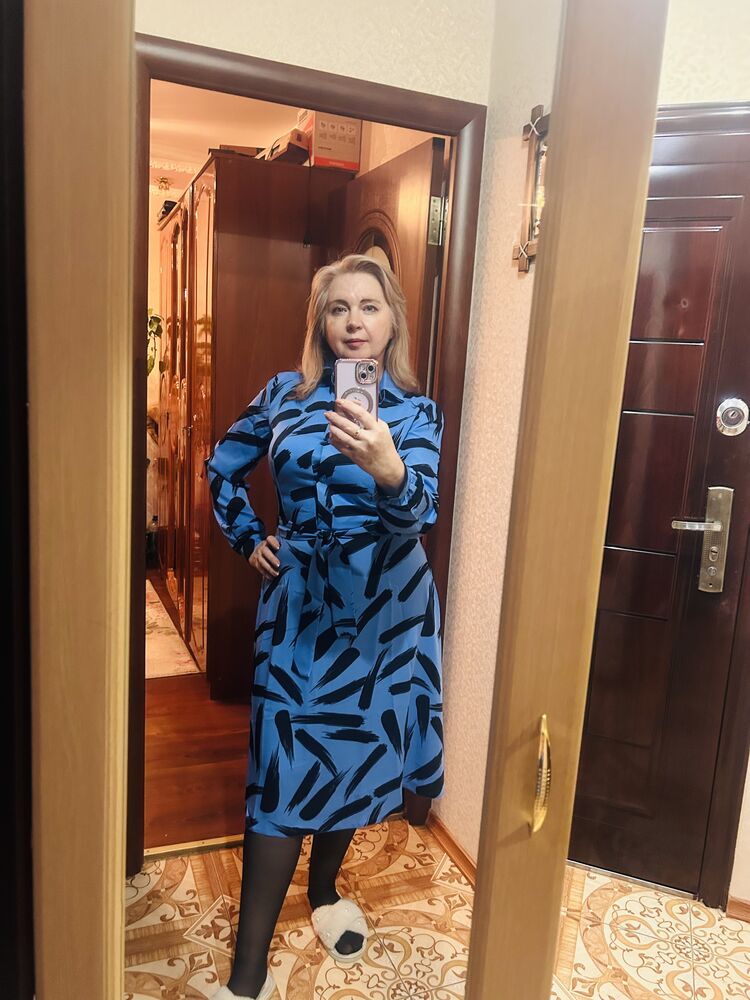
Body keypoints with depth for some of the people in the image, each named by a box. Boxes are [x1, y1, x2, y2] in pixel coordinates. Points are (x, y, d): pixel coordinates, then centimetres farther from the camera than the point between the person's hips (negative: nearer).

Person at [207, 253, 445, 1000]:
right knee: (284, 767, -2)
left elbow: (418, 513, -21)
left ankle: (324, 890, 42)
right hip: (298, 598, 0)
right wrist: (248, 540, 6)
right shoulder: (284, 394, 1)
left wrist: (389, 470, -43)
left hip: (383, 606, 1)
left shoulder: (415, 410, -4)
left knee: (357, 750, 14)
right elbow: (222, 465, 16)